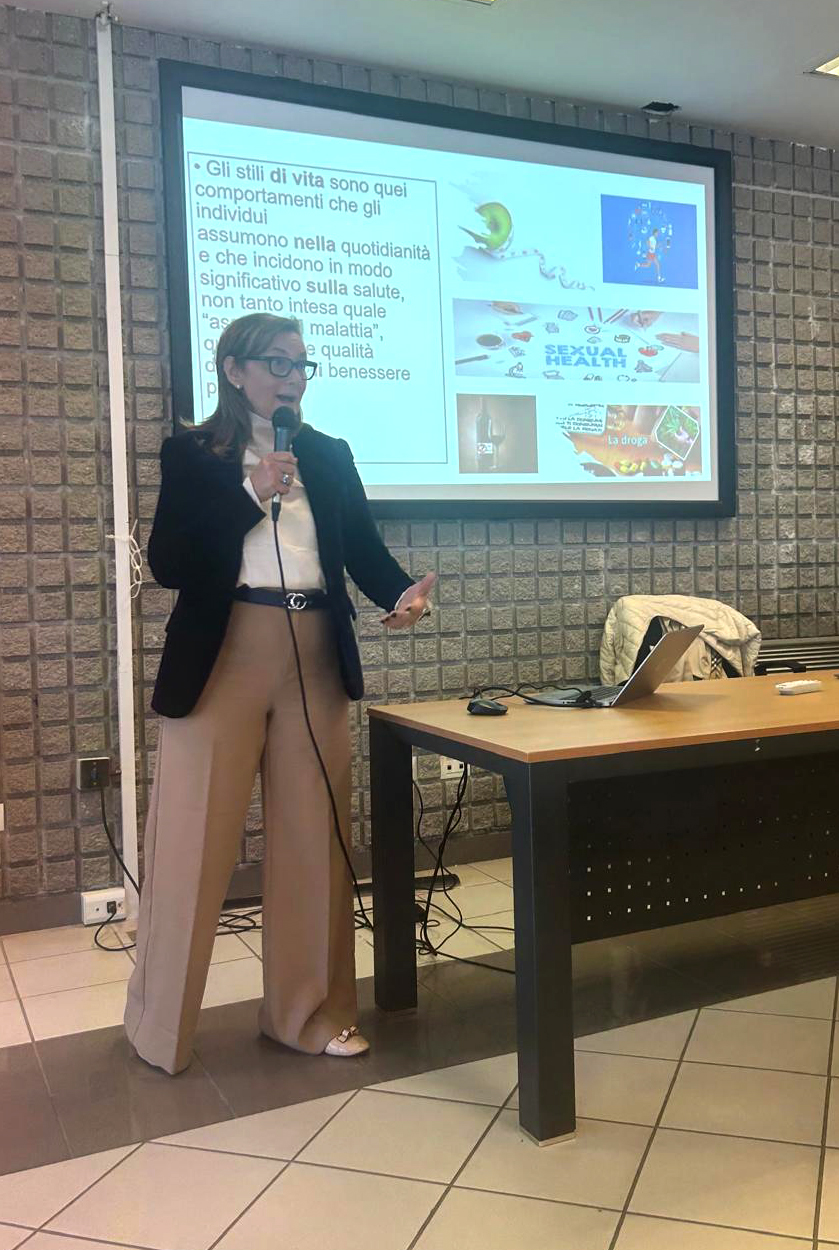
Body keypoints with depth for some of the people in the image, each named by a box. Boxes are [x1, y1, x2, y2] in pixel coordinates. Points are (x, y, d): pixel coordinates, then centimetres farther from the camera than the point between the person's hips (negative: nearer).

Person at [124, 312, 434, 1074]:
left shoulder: (330, 455, 13)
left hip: (316, 661, 4)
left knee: (314, 836, 9)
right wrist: (252, 496, -14)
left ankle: (310, 1011, 24)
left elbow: (364, 550, 6)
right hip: (221, 659, -3)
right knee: (196, 841, 2)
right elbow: (169, 563, -7)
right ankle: (161, 1024, 19)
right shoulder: (192, 454, 2)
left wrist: (401, 594, -15)